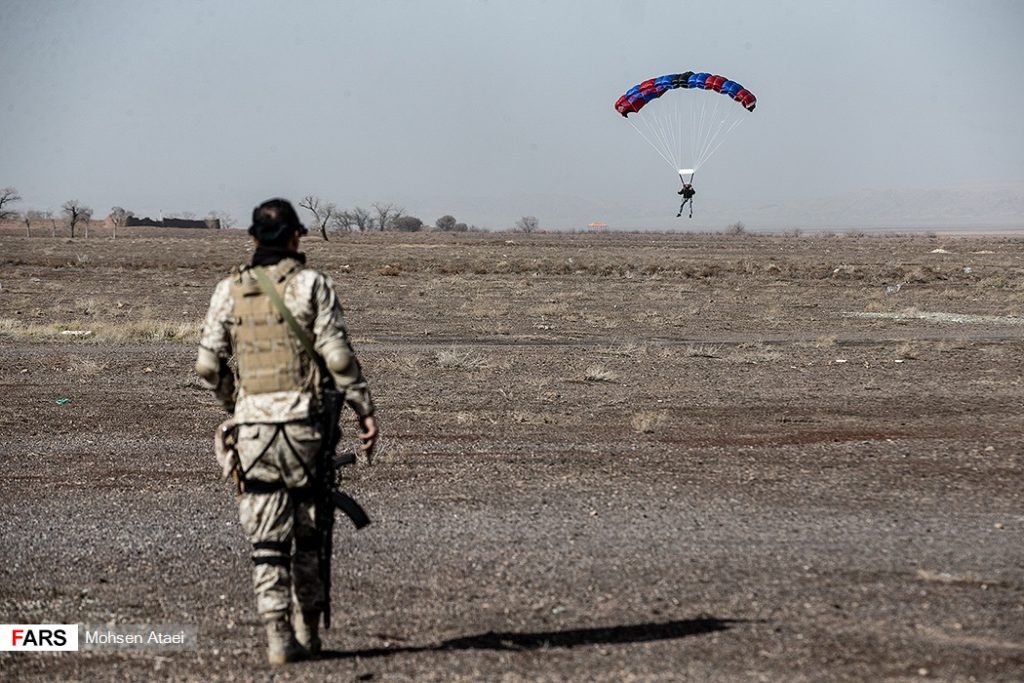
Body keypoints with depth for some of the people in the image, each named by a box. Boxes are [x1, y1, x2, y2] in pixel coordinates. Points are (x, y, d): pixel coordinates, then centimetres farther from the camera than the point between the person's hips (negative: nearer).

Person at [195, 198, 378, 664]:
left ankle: (279, 634, -4)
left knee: (266, 538, 3)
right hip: (303, 421, -1)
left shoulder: (229, 290, 6)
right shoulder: (312, 284, -1)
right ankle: (307, 629, 19)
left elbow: (208, 364, 4)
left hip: (252, 424, 2)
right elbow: (337, 356, -8)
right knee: (308, 531, 12)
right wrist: (364, 410, -2)